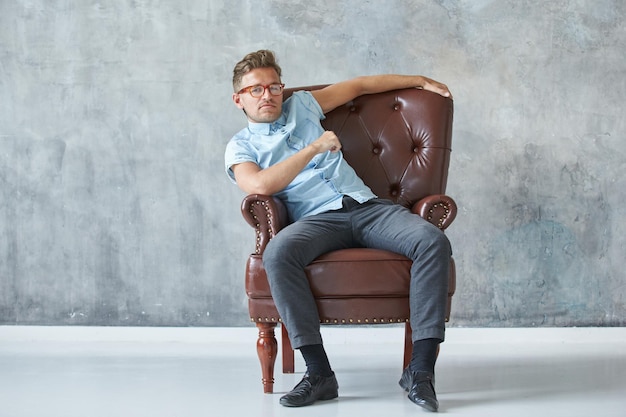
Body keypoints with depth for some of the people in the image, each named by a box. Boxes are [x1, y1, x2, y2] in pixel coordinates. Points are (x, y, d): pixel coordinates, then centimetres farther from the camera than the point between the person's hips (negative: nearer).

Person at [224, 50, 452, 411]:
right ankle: (319, 372, -34)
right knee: (277, 253, -38)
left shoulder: (301, 106, 25)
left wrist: (421, 81, 36)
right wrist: (315, 148, -6)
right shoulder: (241, 147, 13)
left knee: (433, 241, -26)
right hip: (318, 219, -3)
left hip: (367, 205, 3)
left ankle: (421, 370, -29)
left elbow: (360, 85, 35)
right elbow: (260, 185, -9)